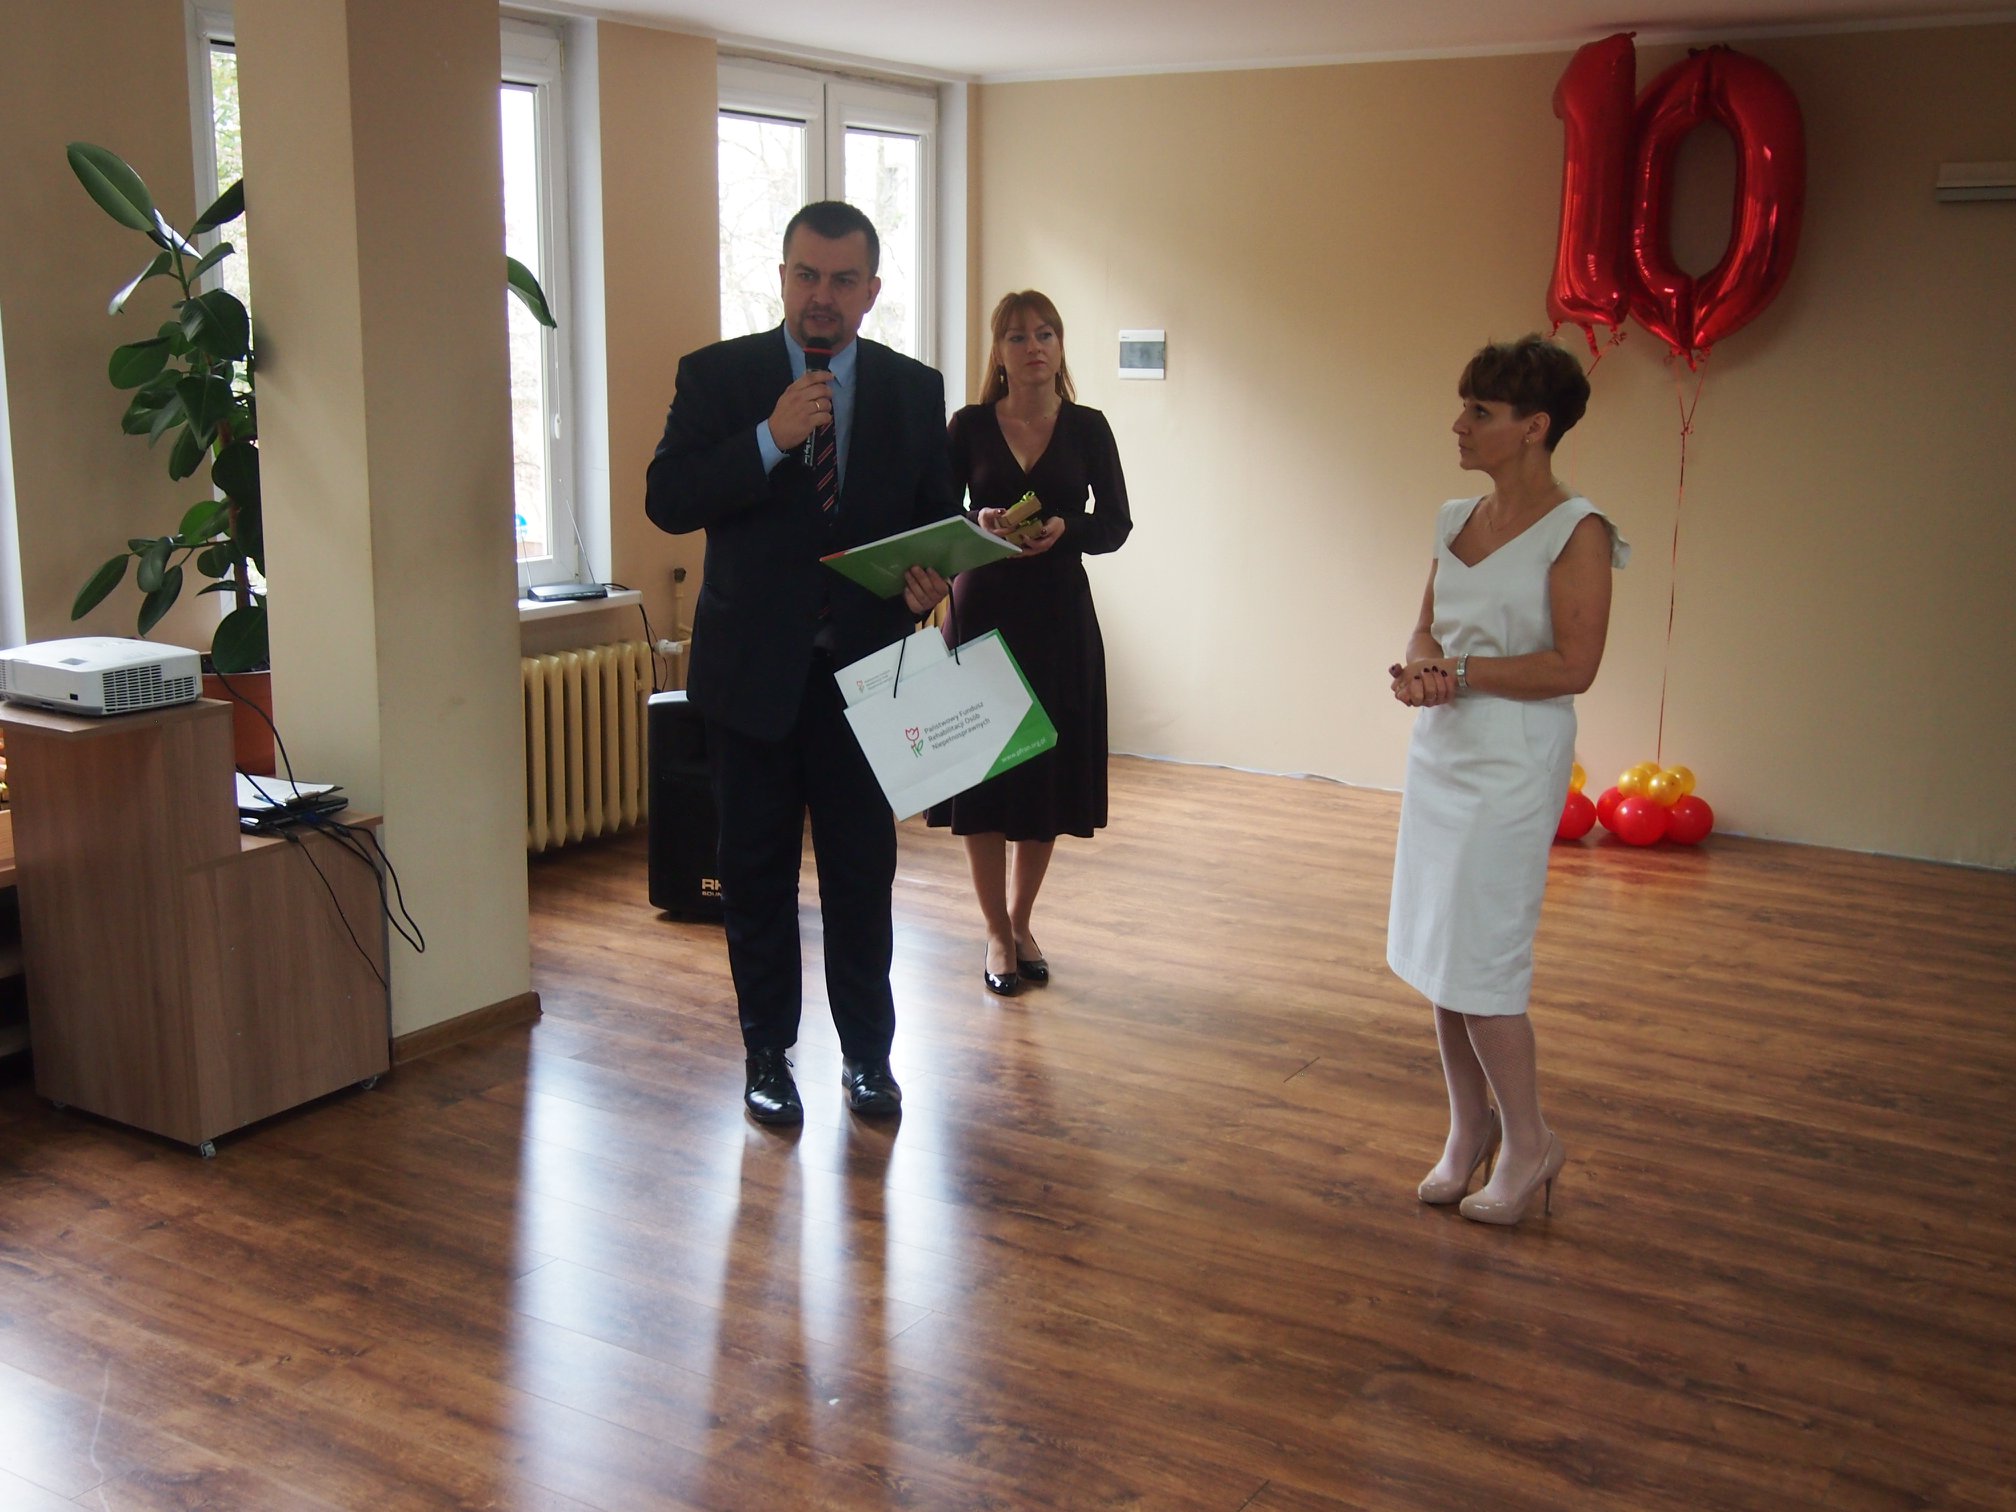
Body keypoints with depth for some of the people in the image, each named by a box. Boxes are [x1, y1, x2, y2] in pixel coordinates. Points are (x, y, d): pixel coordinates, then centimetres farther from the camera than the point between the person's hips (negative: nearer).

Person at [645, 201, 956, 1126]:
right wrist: (770, 439, -22)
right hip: (752, 669, -1)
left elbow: (940, 519, 9)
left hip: (865, 668, 1)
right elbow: (667, 501, -11)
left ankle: (868, 1053, 22)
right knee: (757, 873, 9)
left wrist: (931, 580, -13)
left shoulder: (915, 391, 5)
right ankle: (767, 1053, 23)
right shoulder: (717, 376, -1)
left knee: (863, 872, 7)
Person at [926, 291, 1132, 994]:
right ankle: (997, 932, 15)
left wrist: (1065, 528, -17)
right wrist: (979, 525, -18)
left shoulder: (1087, 428, 3)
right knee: (979, 774, 0)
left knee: (1049, 773, 7)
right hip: (982, 611, -1)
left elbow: (1116, 524, 2)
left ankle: (1022, 920, 27)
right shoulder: (969, 426, 2)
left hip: (1059, 618, 1)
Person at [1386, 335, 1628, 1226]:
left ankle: (1529, 1142, 16)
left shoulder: (1577, 532, -12)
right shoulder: (1459, 520, 9)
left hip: (1513, 763, -7)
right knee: (1436, 954, 11)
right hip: (1440, 751, 7)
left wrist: (1460, 669, -16)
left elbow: (1573, 667, -17)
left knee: (1478, 962, -4)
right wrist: (1418, 669, -10)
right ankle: (1470, 1125, 28)